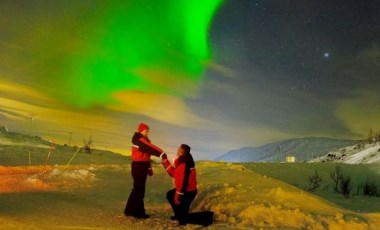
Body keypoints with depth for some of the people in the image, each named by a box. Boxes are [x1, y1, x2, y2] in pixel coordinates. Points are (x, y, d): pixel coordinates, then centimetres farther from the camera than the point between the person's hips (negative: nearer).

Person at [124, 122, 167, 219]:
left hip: (142, 166, 10)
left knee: (138, 188, 14)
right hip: (138, 166, -10)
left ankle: (130, 210, 23)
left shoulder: (144, 140, 17)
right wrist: (161, 153, -41)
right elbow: (149, 148, -31)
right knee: (139, 189, -5)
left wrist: (149, 168, 16)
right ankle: (138, 212, 3)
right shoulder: (139, 140, -15)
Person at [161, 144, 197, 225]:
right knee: (170, 195, 24)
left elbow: (183, 181, -27)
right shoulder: (181, 161, 6)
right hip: (186, 189, 10)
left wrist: (178, 196, -23)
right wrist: (165, 162, 11)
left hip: (188, 191, -10)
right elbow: (174, 173, 10)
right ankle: (179, 215, 33)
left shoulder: (184, 163, -25)